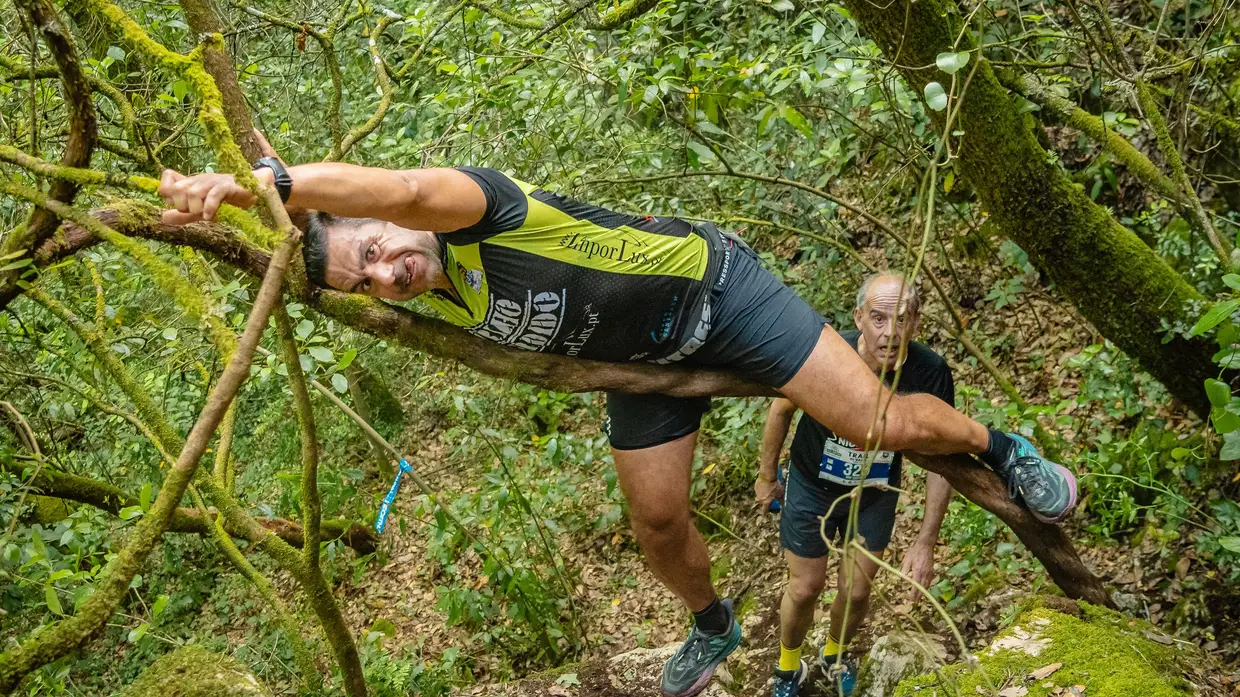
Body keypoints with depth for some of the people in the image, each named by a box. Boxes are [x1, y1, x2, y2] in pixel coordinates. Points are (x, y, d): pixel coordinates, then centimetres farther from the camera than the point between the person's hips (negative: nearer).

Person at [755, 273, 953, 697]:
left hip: (875, 494, 2)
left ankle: (835, 656, 49)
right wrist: (767, 476, 3)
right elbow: (782, 409, -10)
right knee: (805, 589, 12)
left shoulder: (931, 374, -29)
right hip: (811, 486, -1)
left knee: (857, 591, 15)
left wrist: (926, 542, -16)